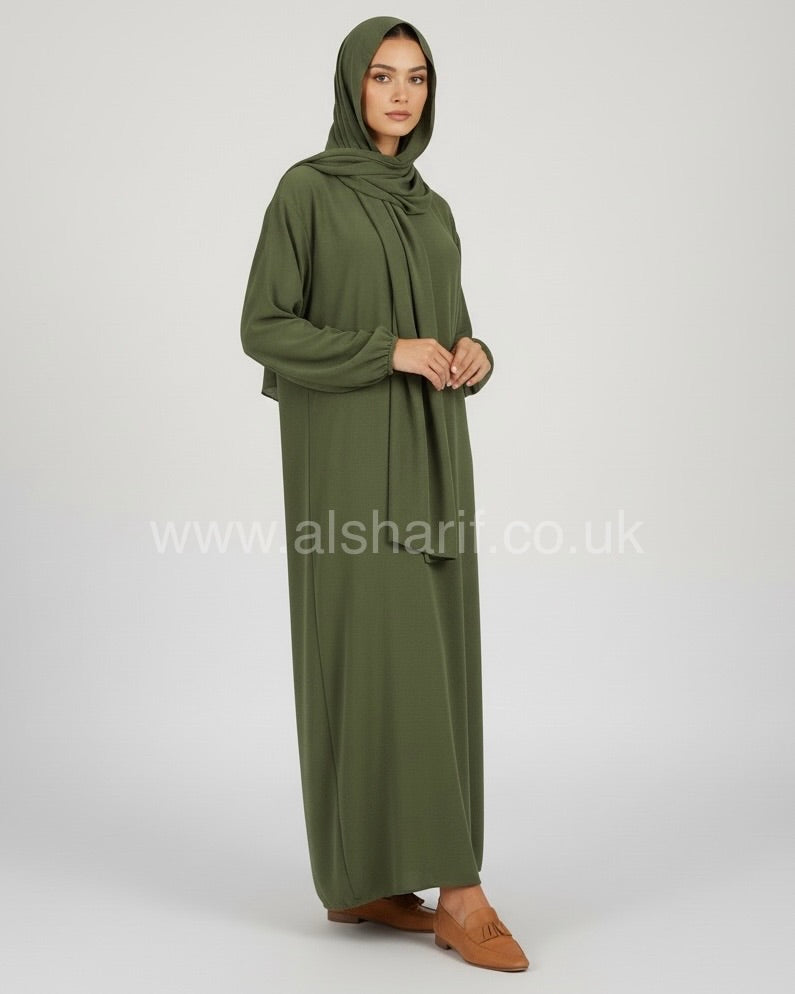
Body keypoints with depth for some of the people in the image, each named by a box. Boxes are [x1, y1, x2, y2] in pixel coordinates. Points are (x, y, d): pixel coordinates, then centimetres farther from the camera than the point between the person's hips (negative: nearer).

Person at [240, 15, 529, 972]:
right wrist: (388, 352, -17)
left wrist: (472, 355, -5)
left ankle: (361, 878, 15)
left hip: (428, 451, 7)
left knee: (424, 656, 4)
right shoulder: (305, 189, -2)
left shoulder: (431, 208, 17)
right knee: (384, 655, -11)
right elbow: (262, 328, -8)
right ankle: (454, 886, -6)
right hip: (347, 452, -6)